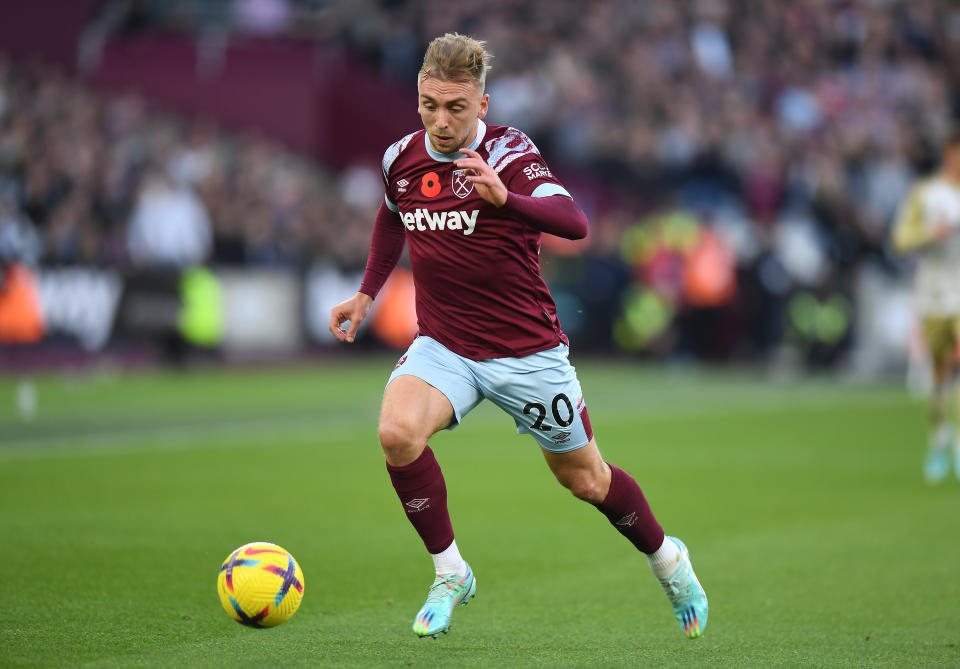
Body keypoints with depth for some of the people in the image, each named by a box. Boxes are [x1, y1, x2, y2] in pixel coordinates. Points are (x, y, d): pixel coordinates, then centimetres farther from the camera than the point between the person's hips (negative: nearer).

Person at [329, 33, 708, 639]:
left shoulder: (509, 153, -17)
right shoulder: (402, 159, -1)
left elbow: (574, 223, -34)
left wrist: (505, 198, -50)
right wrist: (367, 293, 17)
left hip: (527, 350, -3)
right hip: (443, 346, 3)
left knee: (584, 479, 10)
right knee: (398, 431, -26)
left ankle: (668, 559, 40)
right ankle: (450, 574, -8)